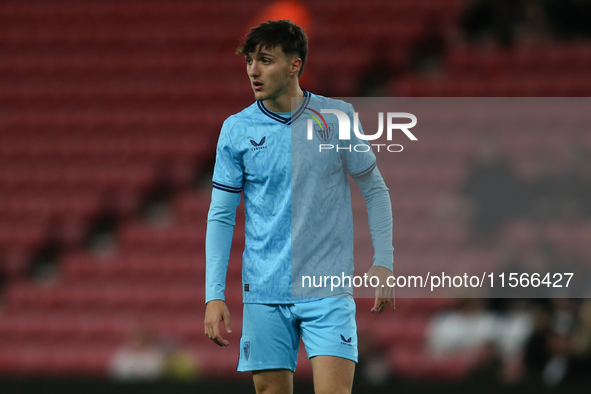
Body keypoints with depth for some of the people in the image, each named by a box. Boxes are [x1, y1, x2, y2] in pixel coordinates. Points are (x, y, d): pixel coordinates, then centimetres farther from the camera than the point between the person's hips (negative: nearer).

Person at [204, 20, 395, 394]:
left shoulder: (338, 117, 0)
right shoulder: (237, 130, 2)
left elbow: (374, 189, 8)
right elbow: (221, 216, 4)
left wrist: (383, 263, 0)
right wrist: (214, 295, -3)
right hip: (264, 293, 2)